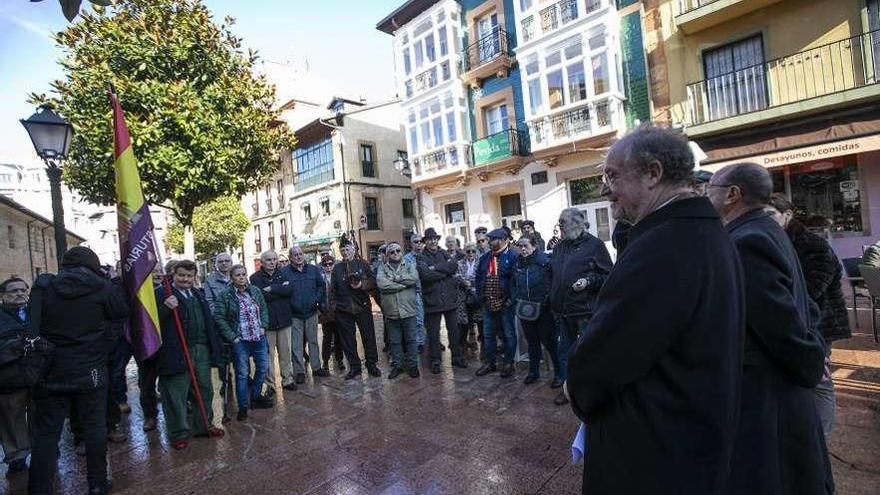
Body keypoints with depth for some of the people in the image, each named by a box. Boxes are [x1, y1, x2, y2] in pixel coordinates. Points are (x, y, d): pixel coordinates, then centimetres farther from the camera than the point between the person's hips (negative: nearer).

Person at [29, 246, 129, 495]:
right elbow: (123, 313, 1)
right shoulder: (103, 288, -11)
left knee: (46, 432, 10)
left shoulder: (42, 286, -3)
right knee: (95, 427, 10)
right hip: (90, 372, -1)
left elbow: (32, 323, 9)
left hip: (50, 372, 2)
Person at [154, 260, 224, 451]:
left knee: (205, 391, 15)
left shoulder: (198, 295, 17)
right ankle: (179, 433, 19)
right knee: (177, 395, 3)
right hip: (177, 353, -6)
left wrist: (213, 346, 17)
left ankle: (203, 426, 30)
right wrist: (166, 308, -29)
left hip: (202, 350, 7)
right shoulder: (162, 293, -5)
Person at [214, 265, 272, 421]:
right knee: (242, 373, 2)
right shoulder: (224, 296, -10)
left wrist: (263, 327, 1)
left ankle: (255, 396, 34)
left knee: (263, 368, 13)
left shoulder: (255, 291, 3)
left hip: (259, 338, 5)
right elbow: (219, 318, -9)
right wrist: (232, 337, -11)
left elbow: (264, 309, 12)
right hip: (240, 341, -4)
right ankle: (243, 407, 17)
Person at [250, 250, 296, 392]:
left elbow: (289, 289, -8)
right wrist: (281, 291, -11)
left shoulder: (282, 273, 7)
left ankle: (287, 379, 25)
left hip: (284, 319, 3)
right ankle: (270, 383, 17)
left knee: (286, 352, 11)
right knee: (268, 354, 4)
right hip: (267, 320, -3)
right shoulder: (256, 277, -3)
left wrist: (272, 289, -15)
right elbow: (261, 296, -18)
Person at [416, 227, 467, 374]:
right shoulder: (421, 257, -2)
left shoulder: (444, 254, 9)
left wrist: (436, 268, -16)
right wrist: (445, 271, -12)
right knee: (433, 333, 7)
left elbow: (454, 266, -9)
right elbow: (425, 274, -20)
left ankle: (457, 357, 29)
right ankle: (435, 361, 22)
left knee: (454, 329, 14)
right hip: (432, 300, -3)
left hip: (450, 298, 3)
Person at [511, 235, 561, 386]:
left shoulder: (545, 261, -12)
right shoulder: (518, 264, 7)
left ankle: (559, 373, 20)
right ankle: (533, 371, 32)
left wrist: (548, 299, -15)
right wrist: (515, 299, 9)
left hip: (544, 310, -5)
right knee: (532, 342, 17)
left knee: (549, 342, 4)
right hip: (525, 310, 5)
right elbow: (513, 284, 20)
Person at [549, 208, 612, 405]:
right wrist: (553, 301, 13)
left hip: (586, 309, -7)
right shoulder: (558, 247, 13)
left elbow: (607, 274, -6)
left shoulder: (594, 244, -6)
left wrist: (589, 281, -21)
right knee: (565, 349, 16)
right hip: (564, 310, 7)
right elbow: (552, 275, 21)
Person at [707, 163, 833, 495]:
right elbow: (805, 308, 15)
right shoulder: (766, 232, 8)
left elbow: (785, 323, -21)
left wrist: (810, 368, -5)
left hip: (760, 403, -9)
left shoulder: (746, 243, -22)